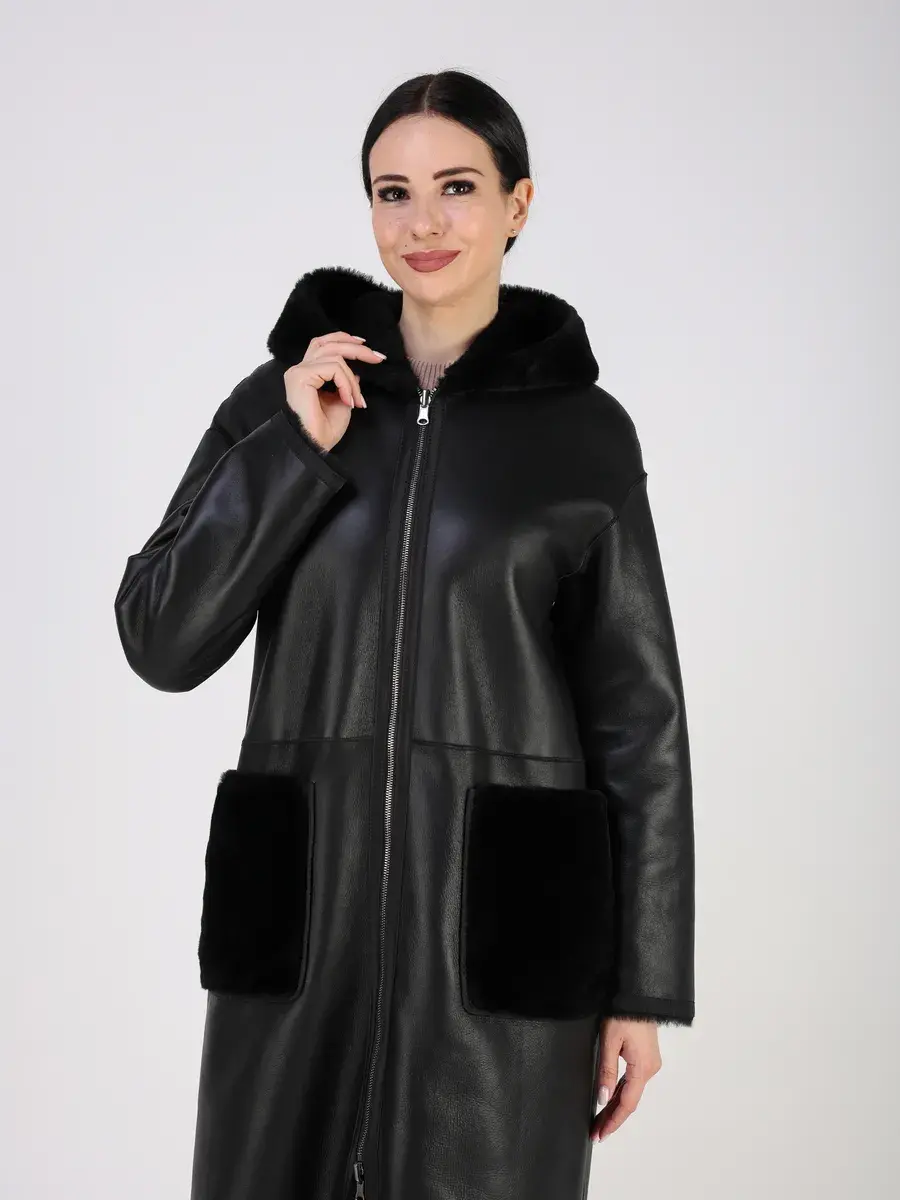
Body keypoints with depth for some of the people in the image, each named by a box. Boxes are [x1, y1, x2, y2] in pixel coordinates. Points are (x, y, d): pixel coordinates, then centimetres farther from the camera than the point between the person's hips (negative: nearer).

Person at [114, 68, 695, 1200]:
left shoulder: (582, 429, 1)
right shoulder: (281, 398, 6)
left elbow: (638, 716, 2)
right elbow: (160, 640, -1)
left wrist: (645, 987, -1)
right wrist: (296, 449, -10)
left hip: (503, 921, -1)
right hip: (304, 908, 2)